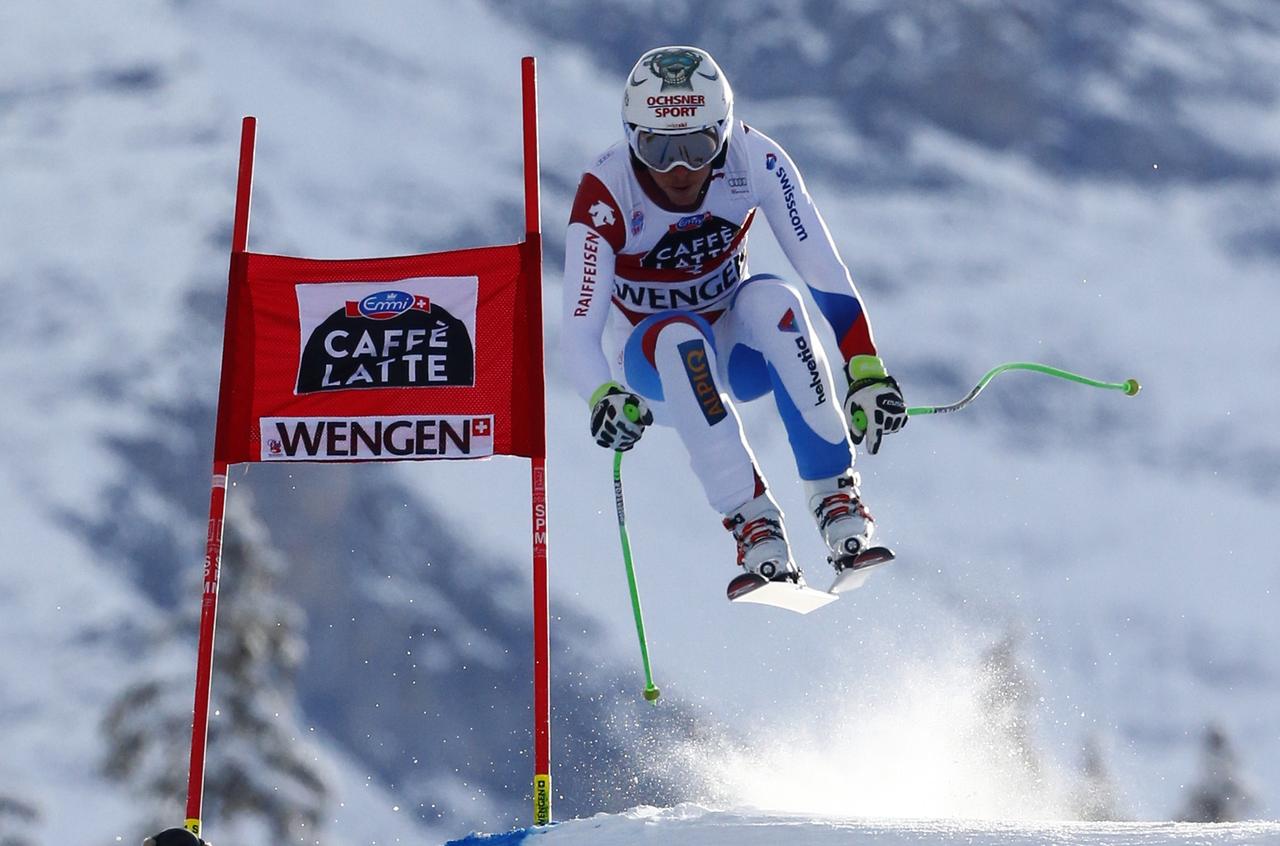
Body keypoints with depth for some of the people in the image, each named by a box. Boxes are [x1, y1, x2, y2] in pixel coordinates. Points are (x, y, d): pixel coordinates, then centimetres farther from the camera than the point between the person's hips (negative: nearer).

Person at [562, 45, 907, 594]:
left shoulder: (755, 160, -20)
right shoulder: (606, 194, -25)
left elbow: (825, 274, -21)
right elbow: (578, 335, -30)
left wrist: (866, 372, -32)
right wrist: (604, 399, -51)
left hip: (734, 347, 1)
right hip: (655, 361, -1)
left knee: (770, 299, -33)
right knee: (682, 336, -37)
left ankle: (835, 495, -29)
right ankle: (754, 524, -36)